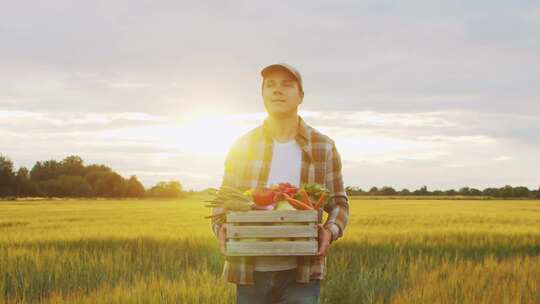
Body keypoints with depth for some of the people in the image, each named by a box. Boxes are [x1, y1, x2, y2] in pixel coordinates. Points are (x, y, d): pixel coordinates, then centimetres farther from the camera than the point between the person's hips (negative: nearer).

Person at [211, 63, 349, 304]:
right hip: (250, 271, 1)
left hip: (301, 273, -1)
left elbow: (338, 202, 12)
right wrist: (220, 228, -7)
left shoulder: (324, 147, 7)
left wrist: (331, 231, -9)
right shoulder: (242, 146, 8)